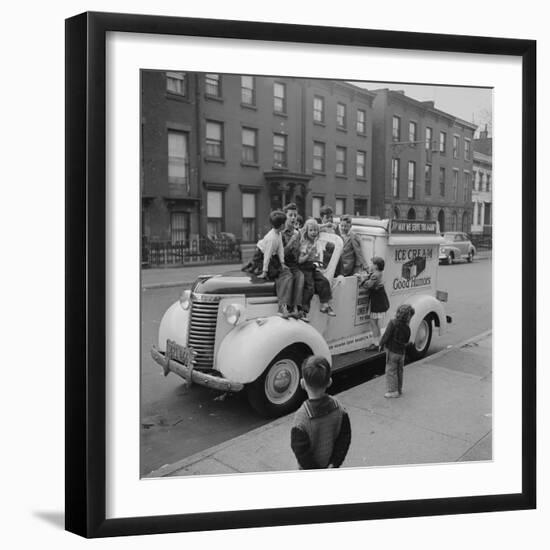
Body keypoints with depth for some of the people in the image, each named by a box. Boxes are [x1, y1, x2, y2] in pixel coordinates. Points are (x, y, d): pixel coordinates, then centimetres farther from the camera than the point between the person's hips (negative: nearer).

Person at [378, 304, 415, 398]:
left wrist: (381, 344, -4)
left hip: (392, 351, -6)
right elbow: (406, 341, 5)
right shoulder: (407, 328, -3)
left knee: (391, 371, 3)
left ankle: (393, 391, 6)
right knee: (399, 371, 19)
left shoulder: (393, 323, -20)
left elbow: (386, 335, -19)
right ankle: (399, 389, 31)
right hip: (401, 352, 6)